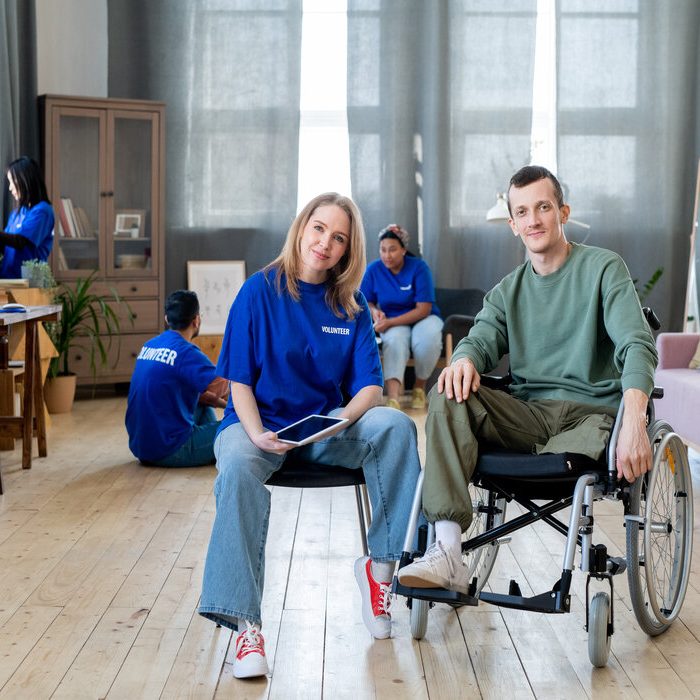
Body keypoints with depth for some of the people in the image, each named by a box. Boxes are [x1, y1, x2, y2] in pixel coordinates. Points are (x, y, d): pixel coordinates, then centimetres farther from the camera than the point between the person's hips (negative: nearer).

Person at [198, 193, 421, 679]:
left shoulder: (351, 304, 4)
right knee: (239, 469, -36)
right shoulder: (261, 291, -3)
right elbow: (239, 381, -3)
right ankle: (246, 626, -36)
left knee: (396, 427, -25)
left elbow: (370, 385, 0)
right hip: (261, 421, -3)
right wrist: (257, 434, -22)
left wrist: (344, 418, -23)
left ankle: (382, 565, -16)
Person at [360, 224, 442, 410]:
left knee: (429, 337, -37)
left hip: (422, 318, -1)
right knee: (395, 339, -36)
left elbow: (424, 309, -18)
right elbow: (366, 302, 5)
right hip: (392, 322, 1)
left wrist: (390, 322, -26)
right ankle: (393, 397, -52)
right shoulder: (373, 270, -5)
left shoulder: (419, 267, -13)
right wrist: (374, 311, -21)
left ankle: (419, 386, -11)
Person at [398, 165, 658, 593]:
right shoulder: (509, 291, 20)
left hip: (593, 413, -4)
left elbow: (638, 345, -11)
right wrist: (465, 359, -25)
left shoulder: (603, 268, 3)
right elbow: (483, 337, 3)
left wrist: (633, 420, -31)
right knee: (448, 396, -25)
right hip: (528, 414, 4)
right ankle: (447, 551, -38)